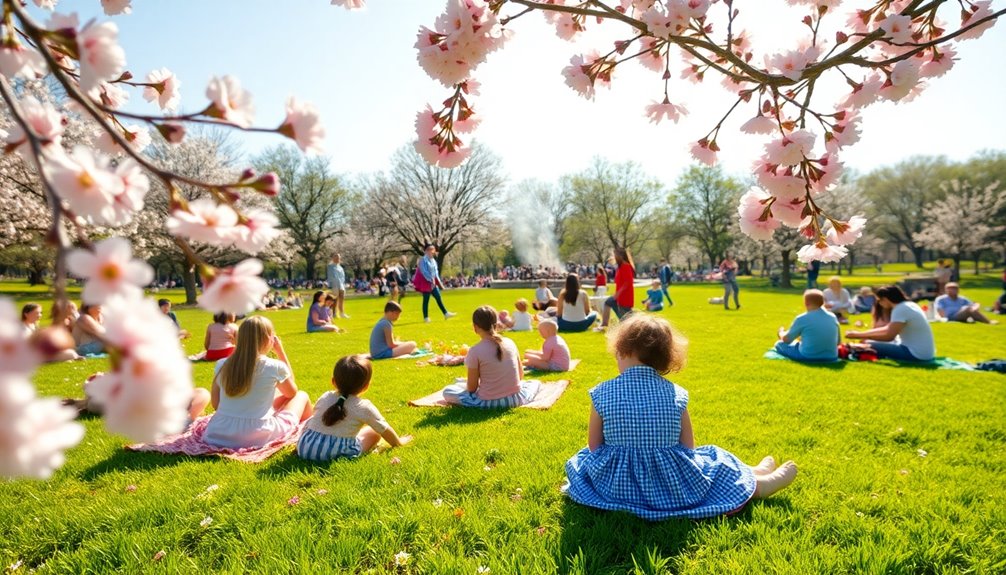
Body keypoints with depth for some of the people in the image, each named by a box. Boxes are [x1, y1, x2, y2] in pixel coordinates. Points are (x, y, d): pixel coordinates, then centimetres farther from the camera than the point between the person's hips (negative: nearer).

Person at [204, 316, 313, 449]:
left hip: (218, 435, 5)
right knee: (302, 396, 19)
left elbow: (215, 404, 12)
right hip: (258, 437, -5)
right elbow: (292, 393, 13)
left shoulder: (221, 365, 2)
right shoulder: (275, 367, -8)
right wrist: (280, 351, 12)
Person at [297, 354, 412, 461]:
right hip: (338, 453, -4)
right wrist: (398, 442, 26)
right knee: (374, 432, 12)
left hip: (304, 448, 4)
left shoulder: (325, 397, 8)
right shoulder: (364, 407, -4)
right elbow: (384, 430, 6)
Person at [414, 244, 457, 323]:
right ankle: (426, 317, 7)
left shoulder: (433, 260, 11)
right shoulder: (423, 260, -13)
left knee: (438, 297, 7)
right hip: (425, 283, -8)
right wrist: (431, 279, -22)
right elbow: (424, 272, -19)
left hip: (433, 283, 8)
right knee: (426, 300, -1)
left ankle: (445, 314, 10)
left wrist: (438, 281, 7)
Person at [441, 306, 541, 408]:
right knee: (536, 383, 32)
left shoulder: (475, 351, -16)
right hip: (515, 399, 0)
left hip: (488, 402, 0)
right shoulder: (510, 342, -3)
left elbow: (471, 387, -10)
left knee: (447, 391, 15)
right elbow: (520, 374, 7)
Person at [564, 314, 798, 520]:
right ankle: (761, 483, 44)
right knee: (716, 464, 23)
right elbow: (688, 448, -2)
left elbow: (594, 446, -5)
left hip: (614, 486, 0)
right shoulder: (676, 394, -10)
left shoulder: (601, 394, -13)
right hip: (672, 487, 1)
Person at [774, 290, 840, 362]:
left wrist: (781, 332, 22)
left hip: (808, 357, -4)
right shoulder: (833, 317, 0)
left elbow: (786, 339, -1)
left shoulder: (802, 318, -13)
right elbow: (838, 342, 12)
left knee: (779, 344, 13)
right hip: (831, 357, 5)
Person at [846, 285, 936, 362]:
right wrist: (860, 333, 8)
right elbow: (889, 329, 15)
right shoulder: (908, 305, 12)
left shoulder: (900, 309, -18)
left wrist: (858, 336, -17)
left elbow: (889, 336, -23)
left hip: (917, 354, -10)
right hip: (923, 352, 10)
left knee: (870, 346, -16)